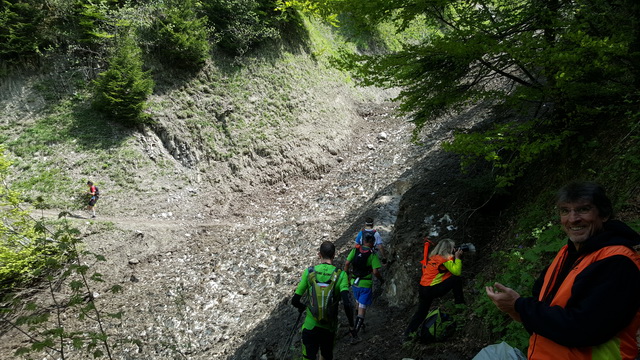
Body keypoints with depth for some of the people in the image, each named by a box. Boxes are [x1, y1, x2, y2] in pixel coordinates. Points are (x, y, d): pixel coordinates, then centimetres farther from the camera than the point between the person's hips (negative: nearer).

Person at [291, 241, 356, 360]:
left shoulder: (309, 272, -10)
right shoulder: (341, 275, -13)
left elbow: (295, 301, -7)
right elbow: (347, 304, -21)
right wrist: (351, 326, -6)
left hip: (310, 326, 0)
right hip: (329, 327, 0)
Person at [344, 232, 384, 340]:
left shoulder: (355, 250, -2)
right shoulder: (372, 254, -13)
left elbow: (347, 264, -7)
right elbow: (375, 271, -17)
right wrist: (381, 279, 1)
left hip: (354, 282, 5)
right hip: (365, 284, -5)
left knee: (358, 302, 28)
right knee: (362, 307, 0)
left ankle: (359, 323, 44)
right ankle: (355, 332, -6)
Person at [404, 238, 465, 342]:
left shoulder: (434, 257, 16)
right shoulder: (445, 259, -8)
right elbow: (457, 272, -11)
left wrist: (455, 257, 17)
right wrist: (457, 257, 0)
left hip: (423, 289, 8)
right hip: (432, 290, -8)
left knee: (421, 312, 18)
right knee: (457, 279, 0)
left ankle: (408, 333, 19)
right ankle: (459, 302, 12)